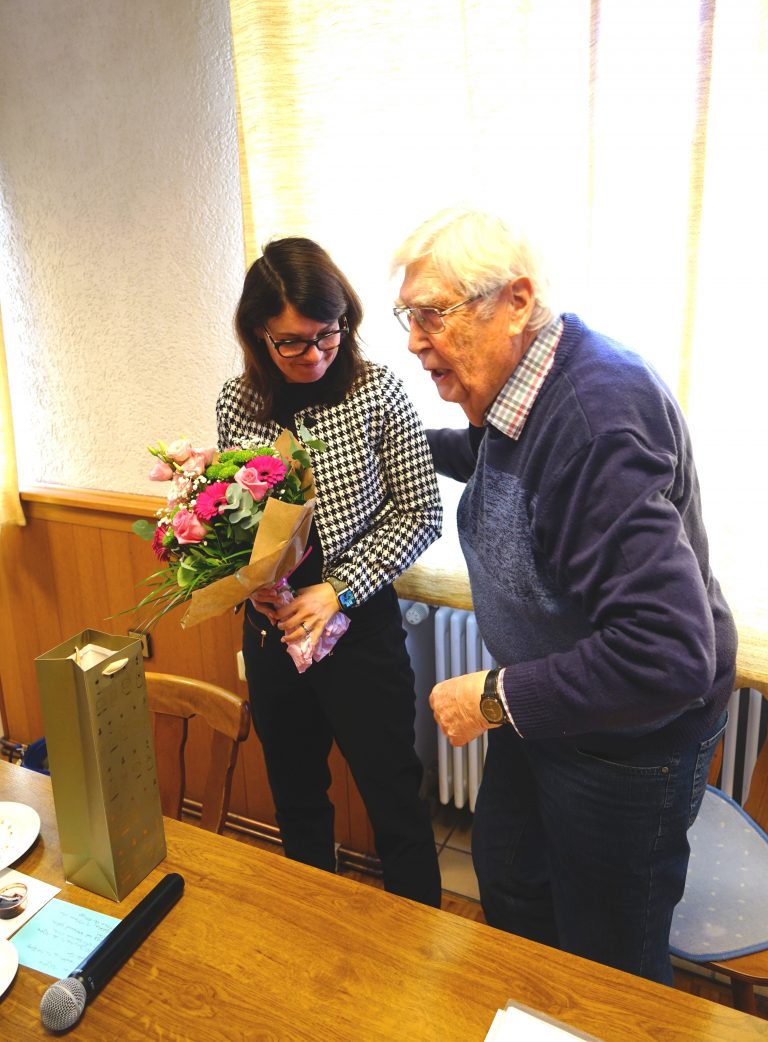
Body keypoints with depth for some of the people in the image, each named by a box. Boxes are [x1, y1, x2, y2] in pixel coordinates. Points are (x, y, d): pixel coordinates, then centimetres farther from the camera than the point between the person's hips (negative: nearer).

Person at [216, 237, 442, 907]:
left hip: (360, 622, -4)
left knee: (394, 800, 10)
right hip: (271, 626, 4)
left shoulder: (376, 392, -13)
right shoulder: (236, 403, -2)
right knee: (296, 797, 22)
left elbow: (421, 512, -9)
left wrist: (339, 590, -17)